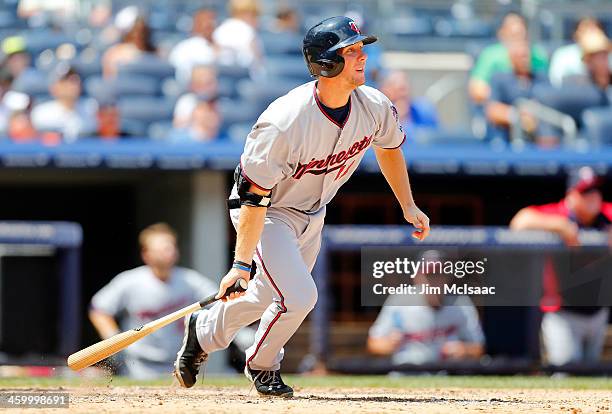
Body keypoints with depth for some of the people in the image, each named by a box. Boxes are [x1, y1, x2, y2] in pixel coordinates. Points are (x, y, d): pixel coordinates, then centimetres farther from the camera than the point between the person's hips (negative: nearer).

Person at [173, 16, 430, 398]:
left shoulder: (375, 107, -16)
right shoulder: (285, 123, -36)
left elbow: (389, 147, 9)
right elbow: (254, 196, -30)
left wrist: (409, 206, 13)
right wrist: (242, 264, -31)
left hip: (312, 215, 7)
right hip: (266, 212, -7)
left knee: (272, 295, 16)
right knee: (298, 295, -19)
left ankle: (204, 332, 45)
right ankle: (262, 366, 11)